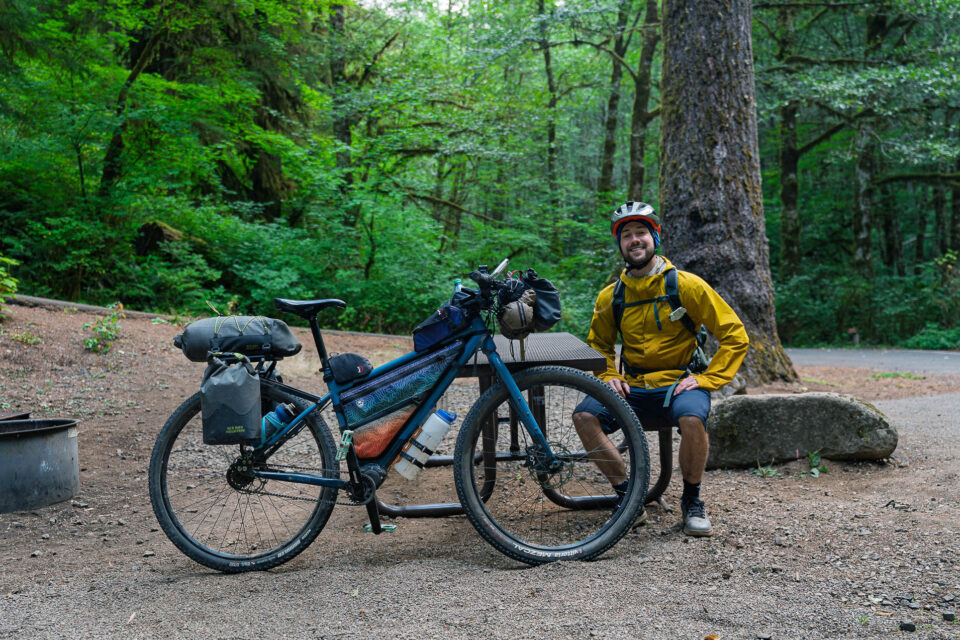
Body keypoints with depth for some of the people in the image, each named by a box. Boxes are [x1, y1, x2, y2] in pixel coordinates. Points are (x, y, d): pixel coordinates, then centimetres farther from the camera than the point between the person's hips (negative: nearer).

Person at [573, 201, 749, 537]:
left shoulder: (687, 285, -5)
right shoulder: (610, 297, 5)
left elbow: (735, 335, -2)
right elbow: (599, 344, 22)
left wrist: (705, 379, -10)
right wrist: (608, 376, 2)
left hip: (679, 383, -3)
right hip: (632, 386, 3)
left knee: (692, 418, -37)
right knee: (584, 416, -23)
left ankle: (692, 500, -9)